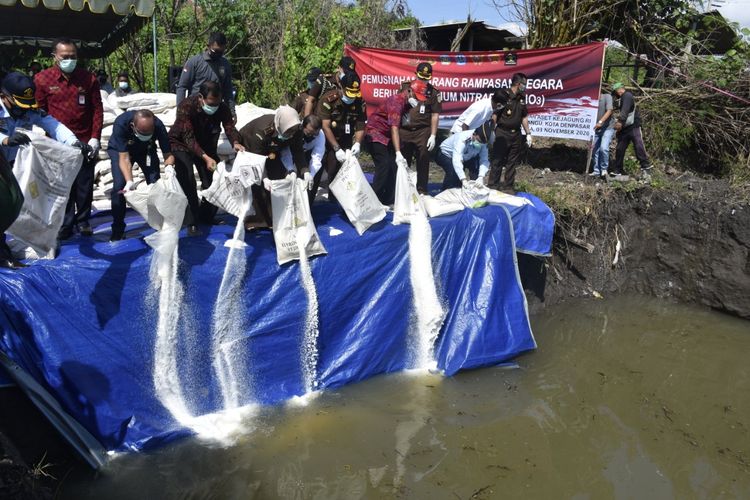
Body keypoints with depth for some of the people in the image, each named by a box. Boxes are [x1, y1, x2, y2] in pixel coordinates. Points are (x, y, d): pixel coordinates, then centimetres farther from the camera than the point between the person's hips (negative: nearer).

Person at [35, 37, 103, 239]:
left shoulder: (88, 78, 1)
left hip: (85, 142, 1)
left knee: (84, 185, 7)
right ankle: (65, 224, 14)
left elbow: (97, 109, 4)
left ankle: (83, 221, 22)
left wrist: (95, 137, -3)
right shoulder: (43, 79, -1)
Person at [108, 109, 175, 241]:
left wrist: (169, 167, -50)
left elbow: (168, 154, -27)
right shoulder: (121, 124, -39)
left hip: (146, 149, 2)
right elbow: (124, 158, -38)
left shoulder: (158, 126, -34)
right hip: (120, 149, -2)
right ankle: (117, 230, -2)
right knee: (119, 185, -17)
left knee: (155, 183, -14)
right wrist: (129, 182, -50)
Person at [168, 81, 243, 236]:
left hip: (206, 145, 5)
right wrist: (205, 158, -48)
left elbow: (229, 127, -26)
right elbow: (188, 138, -36)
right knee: (187, 182, -20)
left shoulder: (222, 107, -20)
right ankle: (193, 223, -11)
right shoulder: (186, 106, -33)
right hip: (182, 144, -5)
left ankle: (207, 217, 22)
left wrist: (235, 142, -49)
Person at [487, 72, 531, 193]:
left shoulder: (521, 99, 10)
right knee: (497, 161, -1)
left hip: (516, 134, 6)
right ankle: (492, 186, 6)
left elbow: (524, 118, 17)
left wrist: (528, 134, 15)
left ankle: (508, 186, 16)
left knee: (512, 162, 9)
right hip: (502, 133, -6)